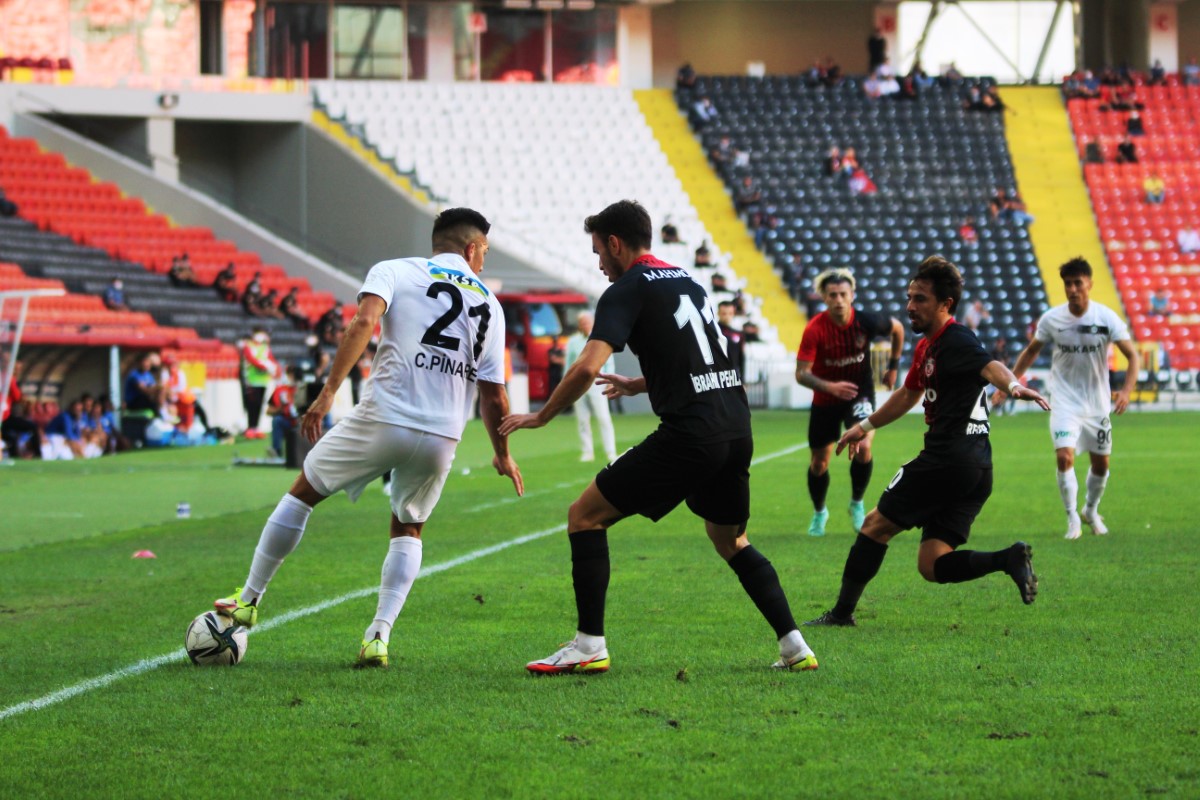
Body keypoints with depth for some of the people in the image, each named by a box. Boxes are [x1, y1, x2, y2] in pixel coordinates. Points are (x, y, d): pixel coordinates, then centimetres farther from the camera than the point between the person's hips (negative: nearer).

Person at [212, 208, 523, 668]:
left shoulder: (394, 271, 7)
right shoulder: (490, 304, 14)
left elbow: (364, 322, -14)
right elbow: (493, 396, 11)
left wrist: (328, 392, -15)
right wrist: (503, 456, 25)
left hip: (383, 419, -2)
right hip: (443, 437, 2)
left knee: (302, 493, 18)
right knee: (407, 530, 24)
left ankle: (249, 601, 24)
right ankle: (378, 638, 8)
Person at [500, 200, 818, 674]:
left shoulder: (627, 291, -3)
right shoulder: (687, 282, 22)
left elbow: (587, 368, -15)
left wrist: (540, 417, -2)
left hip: (688, 433, -8)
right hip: (736, 427, 8)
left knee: (585, 516, 2)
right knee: (730, 541, 26)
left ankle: (589, 646, -2)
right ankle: (794, 647, 16)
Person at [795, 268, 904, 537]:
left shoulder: (866, 322, -19)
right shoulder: (815, 330, -24)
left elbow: (897, 328, 4)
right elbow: (801, 373, -26)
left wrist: (893, 366, 8)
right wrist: (830, 387, -42)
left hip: (860, 392, 0)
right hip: (825, 400, 0)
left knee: (863, 446, -22)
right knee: (819, 462, 7)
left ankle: (857, 504, 3)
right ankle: (819, 512, 35)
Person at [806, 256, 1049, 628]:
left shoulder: (956, 340, -9)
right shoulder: (927, 346, 21)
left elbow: (990, 367, -30)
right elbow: (908, 395, 37)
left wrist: (1013, 386, -51)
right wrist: (866, 426, 46)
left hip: (948, 458, -9)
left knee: (876, 524, 6)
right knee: (932, 566, 4)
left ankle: (842, 612, 13)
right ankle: (1009, 559, -12)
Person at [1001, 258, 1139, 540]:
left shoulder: (1106, 318, -11)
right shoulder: (1052, 319, -8)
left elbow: (1132, 355, -9)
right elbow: (1032, 350, 9)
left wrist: (1126, 391, -25)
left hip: (1097, 404, 1)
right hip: (1065, 403, -1)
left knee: (1101, 464, 11)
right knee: (1065, 457, -20)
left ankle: (1091, 511, 37)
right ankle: (1072, 519, -7)